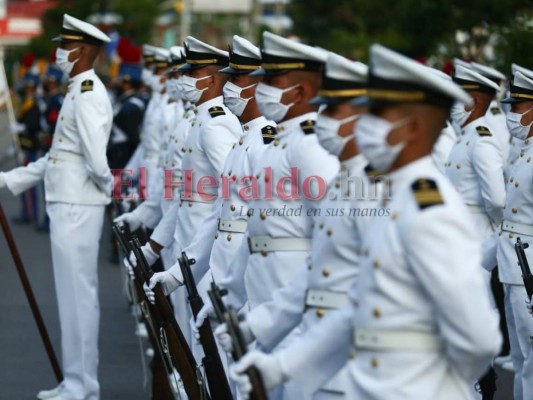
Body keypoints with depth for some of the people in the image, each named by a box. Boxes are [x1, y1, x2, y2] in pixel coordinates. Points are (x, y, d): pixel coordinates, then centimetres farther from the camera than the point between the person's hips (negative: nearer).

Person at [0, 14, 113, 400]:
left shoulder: (88, 95, -17)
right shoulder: (80, 92, 15)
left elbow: (96, 159, -25)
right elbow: (58, 157, 18)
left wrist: (107, 186, -6)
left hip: (76, 208, -10)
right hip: (68, 205, 10)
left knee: (78, 296, -3)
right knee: (75, 295, 15)